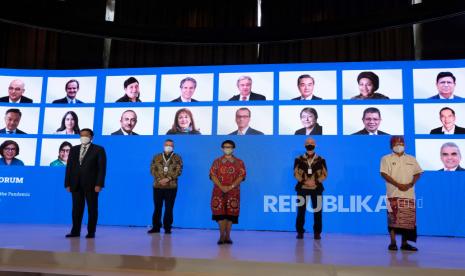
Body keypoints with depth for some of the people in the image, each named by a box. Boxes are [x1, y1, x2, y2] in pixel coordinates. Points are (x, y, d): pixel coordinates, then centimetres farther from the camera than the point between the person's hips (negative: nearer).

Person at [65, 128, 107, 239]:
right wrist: (68, 183, 3)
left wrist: (99, 184, -15)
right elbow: (69, 167, 11)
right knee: (77, 208, 5)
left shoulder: (99, 150, -1)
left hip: (91, 184, -4)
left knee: (92, 209, 3)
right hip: (76, 184, 4)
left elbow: (102, 168, -7)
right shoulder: (74, 149, 13)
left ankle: (91, 232, 10)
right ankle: (75, 231, 12)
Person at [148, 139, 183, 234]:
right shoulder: (156, 157, 11)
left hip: (171, 187, -1)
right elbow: (152, 169, 3)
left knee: (169, 208, 2)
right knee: (157, 207, 5)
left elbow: (178, 171, -5)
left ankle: (167, 228, 11)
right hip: (157, 186, 2)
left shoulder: (177, 158, 5)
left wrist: (167, 179, -16)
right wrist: (159, 179, -12)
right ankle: (156, 227, 14)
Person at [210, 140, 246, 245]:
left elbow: (241, 176, -1)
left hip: (233, 192, 0)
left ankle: (228, 236, 8)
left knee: (230, 213, -1)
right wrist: (221, 186, -14)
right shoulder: (217, 161, 10)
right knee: (220, 213, -6)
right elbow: (213, 175, 1)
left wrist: (231, 187, -13)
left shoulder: (239, 162, 9)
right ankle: (222, 236, 0)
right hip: (219, 191, 0)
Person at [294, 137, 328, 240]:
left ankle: (317, 232, 13)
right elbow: (296, 173, 0)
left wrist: (316, 182, -12)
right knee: (301, 210, 2)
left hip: (316, 188, 0)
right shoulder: (299, 160, 4)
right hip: (302, 188, 0)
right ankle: (300, 232, 12)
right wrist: (304, 181, -13)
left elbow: (324, 174, 2)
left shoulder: (321, 160, 4)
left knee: (318, 211, 2)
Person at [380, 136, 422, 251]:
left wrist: (411, 184, -7)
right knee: (393, 218, -6)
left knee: (408, 218, 1)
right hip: (393, 194, -3)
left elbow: (417, 173, 12)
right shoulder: (386, 159, 4)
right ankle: (393, 243, 2)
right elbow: (384, 174, -5)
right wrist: (397, 185, -15)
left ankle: (404, 243, 11)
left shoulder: (411, 159, 15)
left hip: (409, 194, 3)